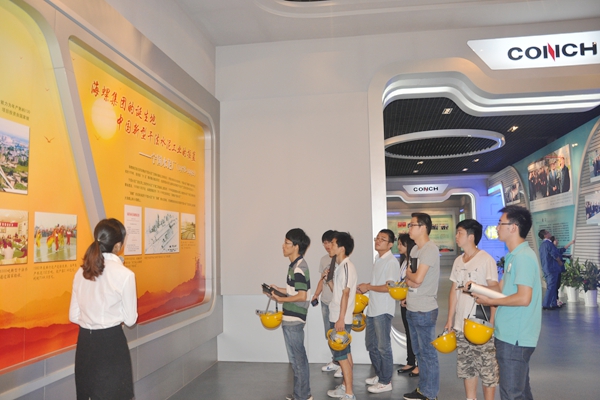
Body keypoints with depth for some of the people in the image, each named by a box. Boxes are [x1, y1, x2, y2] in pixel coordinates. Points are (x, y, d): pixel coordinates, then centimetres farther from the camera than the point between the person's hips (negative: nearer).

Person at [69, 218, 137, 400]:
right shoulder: (124, 274, -16)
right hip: (111, 343, -5)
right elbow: (130, 319, -8)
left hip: (85, 341, 5)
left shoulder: (81, 272, 0)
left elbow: (74, 316, 6)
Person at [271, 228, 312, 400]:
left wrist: (281, 299, -13)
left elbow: (301, 296, -23)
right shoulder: (296, 265, 11)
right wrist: (279, 289, 9)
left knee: (298, 358, 2)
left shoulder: (299, 268, -19)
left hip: (293, 320, -10)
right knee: (297, 358, 17)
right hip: (291, 319, 10)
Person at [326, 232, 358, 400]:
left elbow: (346, 294, -21)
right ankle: (345, 386, 28)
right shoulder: (339, 266, 11)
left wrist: (341, 319, -21)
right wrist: (328, 280, 3)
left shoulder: (346, 266, -18)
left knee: (341, 355, -2)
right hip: (337, 317, 9)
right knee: (345, 353, 17)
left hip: (341, 319, -9)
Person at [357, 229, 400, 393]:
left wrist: (368, 287, -14)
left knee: (383, 347, 2)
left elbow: (389, 287, -22)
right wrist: (365, 287, 4)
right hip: (372, 309, 9)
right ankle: (379, 375, 32)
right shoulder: (378, 259, 12)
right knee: (371, 344, 17)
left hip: (383, 311, -9)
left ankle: (385, 382, 15)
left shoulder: (391, 262, -16)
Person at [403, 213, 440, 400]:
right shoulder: (415, 249, 12)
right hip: (411, 309, 9)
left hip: (424, 310, -9)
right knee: (419, 352, 18)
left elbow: (418, 279, -23)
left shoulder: (430, 249, -17)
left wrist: (408, 274, -4)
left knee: (428, 353, 3)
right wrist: (409, 279, -9)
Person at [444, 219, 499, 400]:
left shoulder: (486, 259, -11)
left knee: (487, 369, 4)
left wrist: (492, 322, -18)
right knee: (466, 368, 15)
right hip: (461, 324, 7)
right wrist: (450, 319, 11)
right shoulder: (458, 261, 8)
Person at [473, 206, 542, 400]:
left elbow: (523, 298, -26)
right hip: (511, 334, 10)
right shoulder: (514, 255, 12)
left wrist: (490, 301, -16)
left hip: (515, 337, -10)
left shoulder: (523, 256, -19)